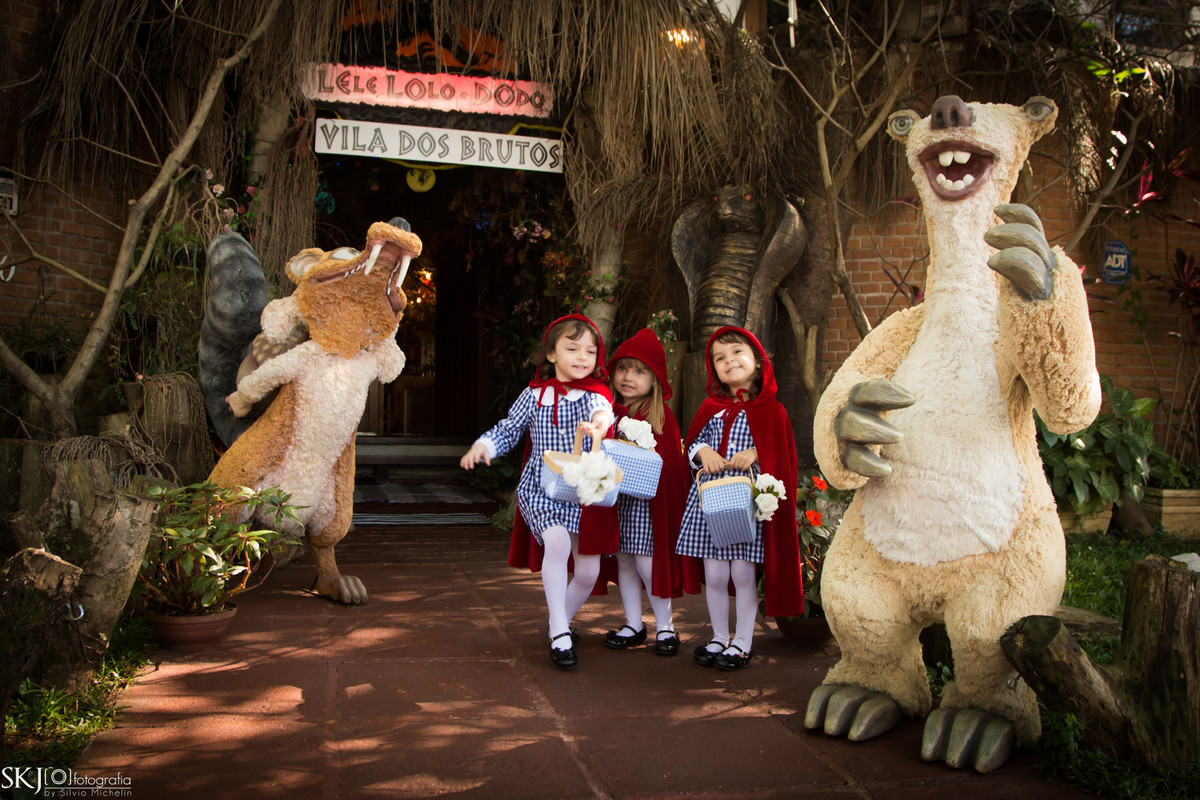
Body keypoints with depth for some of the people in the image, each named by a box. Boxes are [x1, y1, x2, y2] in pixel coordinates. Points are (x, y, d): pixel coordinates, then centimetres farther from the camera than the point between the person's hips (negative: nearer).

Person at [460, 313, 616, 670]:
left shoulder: (594, 393, -3)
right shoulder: (534, 394, 2)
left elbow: (602, 407, -27)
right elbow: (508, 429, 9)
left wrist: (600, 420, -52)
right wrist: (483, 445, -12)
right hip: (541, 488, -1)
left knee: (588, 571, 4)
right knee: (557, 542, -27)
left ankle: (560, 620, 35)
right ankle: (559, 634, -16)